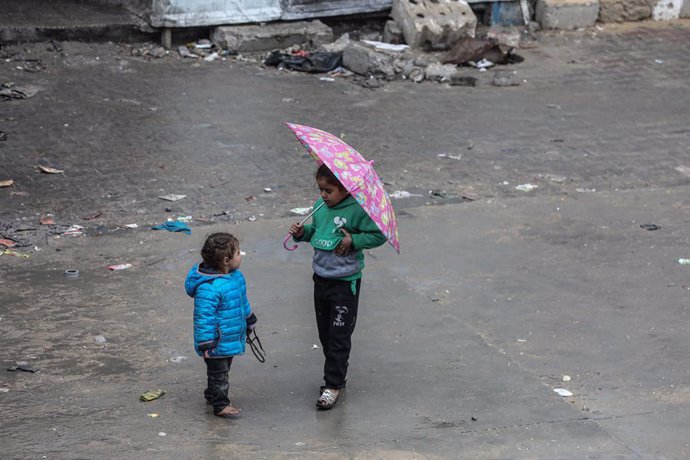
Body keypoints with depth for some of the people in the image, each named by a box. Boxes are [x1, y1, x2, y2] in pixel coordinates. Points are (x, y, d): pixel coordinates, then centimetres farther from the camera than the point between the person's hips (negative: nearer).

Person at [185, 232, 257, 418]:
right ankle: (220, 404, 18)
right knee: (218, 372, 5)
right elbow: (204, 317, -27)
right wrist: (206, 343, -25)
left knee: (223, 369, 24)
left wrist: (249, 320, 28)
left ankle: (212, 395, 42)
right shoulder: (209, 288, -31)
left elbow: (242, 300, 18)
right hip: (217, 343, -9)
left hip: (231, 338, 9)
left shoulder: (235, 275, 0)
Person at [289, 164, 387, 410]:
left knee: (339, 334, -3)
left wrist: (353, 240, -23)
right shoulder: (320, 207, 4)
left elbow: (378, 235, -13)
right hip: (321, 278, 7)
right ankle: (338, 373, 31)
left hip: (345, 282, -7)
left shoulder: (357, 211, -15)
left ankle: (333, 384, 2)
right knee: (324, 332, 15)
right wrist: (302, 232, -1)